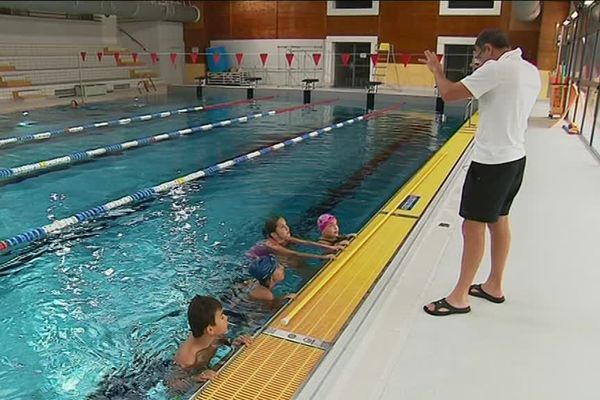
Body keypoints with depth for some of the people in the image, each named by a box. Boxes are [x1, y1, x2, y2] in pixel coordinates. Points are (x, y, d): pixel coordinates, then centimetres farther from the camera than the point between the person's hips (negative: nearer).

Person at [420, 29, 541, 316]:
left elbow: (448, 93, -19)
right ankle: (494, 286, 30)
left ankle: (459, 297, 5)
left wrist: (436, 70, 1)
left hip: (492, 161, -9)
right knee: (498, 220, 18)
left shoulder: (496, 68, -16)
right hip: (515, 157, 10)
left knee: (473, 225, -3)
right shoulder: (531, 71, 11)